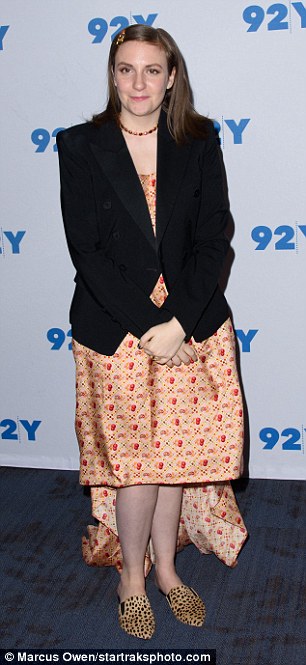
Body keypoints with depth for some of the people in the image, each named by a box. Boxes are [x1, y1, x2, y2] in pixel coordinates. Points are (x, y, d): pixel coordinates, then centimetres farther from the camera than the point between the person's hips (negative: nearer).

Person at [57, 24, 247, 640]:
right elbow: (86, 251, -9)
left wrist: (179, 323, -14)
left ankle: (166, 568, 33)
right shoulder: (80, 146, -3)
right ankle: (131, 577, 30)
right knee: (134, 458, 7)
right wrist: (148, 325, -15)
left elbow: (213, 238, -3)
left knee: (176, 450, 12)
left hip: (193, 324, 2)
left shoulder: (200, 142, 3)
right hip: (115, 329, -2)